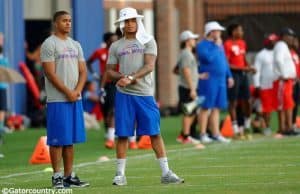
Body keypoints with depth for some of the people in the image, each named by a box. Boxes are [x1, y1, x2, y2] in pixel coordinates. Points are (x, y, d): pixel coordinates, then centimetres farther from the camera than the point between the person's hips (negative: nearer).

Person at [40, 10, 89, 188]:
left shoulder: (75, 45, 15)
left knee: (70, 140, 9)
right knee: (58, 140, -5)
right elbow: (50, 73, -12)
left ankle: (69, 176, 13)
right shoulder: (49, 44, -6)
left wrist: (77, 91, -6)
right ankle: (57, 176, -1)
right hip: (58, 99, -7)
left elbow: (83, 71, 12)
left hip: (76, 98, 7)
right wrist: (68, 92, -13)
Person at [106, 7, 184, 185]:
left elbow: (149, 66, -7)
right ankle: (120, 174, 7)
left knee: (155, 133, -1)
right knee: (123, 134, 1)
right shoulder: (116, 46, 11)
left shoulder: (148, 41, 4)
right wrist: (121, 77, -10)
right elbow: (110, 71, 11)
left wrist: (131, 78, -18)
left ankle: (166, 173, 2)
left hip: (145, 93, -1)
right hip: (124, 94, 1)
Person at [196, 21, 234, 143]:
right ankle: (203, 134, -1)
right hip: (209, 80, -8)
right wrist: (216, 46, -13)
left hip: (221, 80, 8)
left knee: (216, 108, 8)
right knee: (206, 107, -4)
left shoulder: (219, 45, 18)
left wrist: (229, 76, 20)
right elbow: (208, 58, -24)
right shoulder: (202, 45, -7)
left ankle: (216, 134, 11)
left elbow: (224, 61, 25)